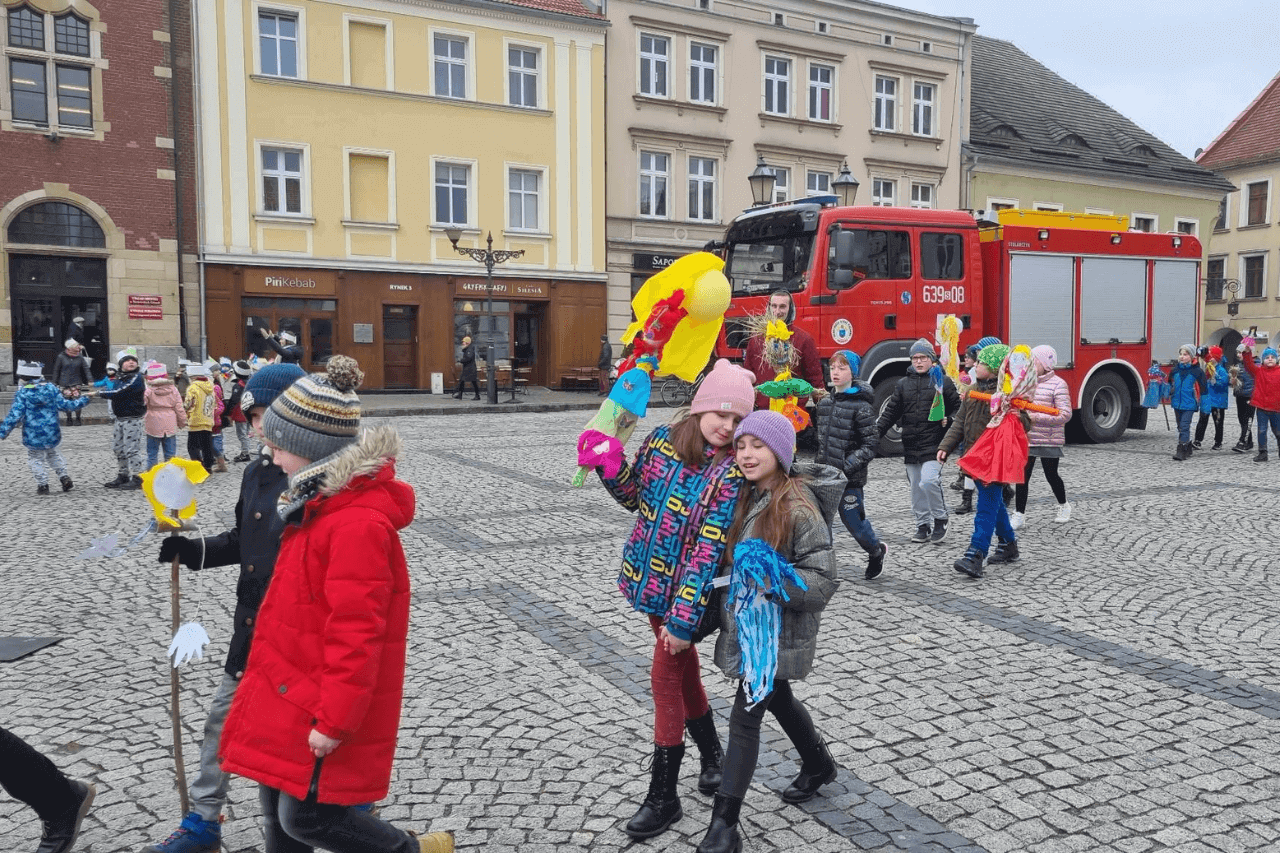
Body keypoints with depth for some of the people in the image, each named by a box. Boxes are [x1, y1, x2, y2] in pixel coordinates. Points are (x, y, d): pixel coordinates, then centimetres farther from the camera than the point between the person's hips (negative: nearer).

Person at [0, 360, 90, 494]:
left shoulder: (22, 393, -10)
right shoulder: (51, 388, -2)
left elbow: (14, 415, -15)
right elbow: (65, 406, 2)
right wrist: (84, 400, 15)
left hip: (33, 437, -4)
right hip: (52, 435, 4)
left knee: (35, 458, 14)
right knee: (52, 454, 26)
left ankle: (43, 484, 7)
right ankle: (64, 476, 14)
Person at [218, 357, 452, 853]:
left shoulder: (358, 524, -27)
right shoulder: (324, 501, 5)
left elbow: (357, 632, -27)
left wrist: (334, 720, -22)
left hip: (323, 701, -10)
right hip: (291, 686, 10)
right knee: (277, 805, 20)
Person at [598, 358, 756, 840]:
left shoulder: (730, 471, -17)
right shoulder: (663, 439, -4)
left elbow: (708, 549, -22)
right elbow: (633, 497, 10)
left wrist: (684, 617, -24)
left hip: (686, 592, -5)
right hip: (651, 580, 5)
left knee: (666, 678, -2)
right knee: (683, 669, 19)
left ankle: (663, 796, 13)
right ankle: (712, 754, 41)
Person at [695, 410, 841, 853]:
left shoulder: (799, 508, -22)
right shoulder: (747, 498, 2)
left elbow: (824, 580, -24)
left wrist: (770, 582, -34)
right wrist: (724, 603, 14)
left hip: (779, 634, -8)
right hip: (745, 626, 8)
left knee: (745, 718, -4)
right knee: (778, 700, 25)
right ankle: (819, 765, 50)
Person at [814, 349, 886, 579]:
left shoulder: (861, 405, -11)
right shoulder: (825, 402, 9)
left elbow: (870, 445, -12)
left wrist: (846, 466, -20)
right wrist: (821, 465, 11)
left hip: (850, 477, -6)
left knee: (853, 519, 5)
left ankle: (876, 551, 33)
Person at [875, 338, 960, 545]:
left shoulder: (943, 382, 3)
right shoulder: (903, 384, 13)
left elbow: (958, 407, 8)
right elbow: (891, 412, 12)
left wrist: (949, 421, -11)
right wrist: (876, 432, 2)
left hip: (934, 444, -4)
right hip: (910, 446, 4)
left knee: (929, 481, -18)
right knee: (916, 487, 8)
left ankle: (940, 520, 2)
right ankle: (923, 525, 19)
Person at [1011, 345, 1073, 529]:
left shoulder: (1058, 384, -11)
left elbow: (1065, 414, -17)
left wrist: (1036, 418, -23)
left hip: (1049, 441, -5)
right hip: (1026, 439, 5)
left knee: (1051, 476, 10)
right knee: (1022, 476, 0)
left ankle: (1064, 506, 35)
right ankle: (1019, 515, 5)